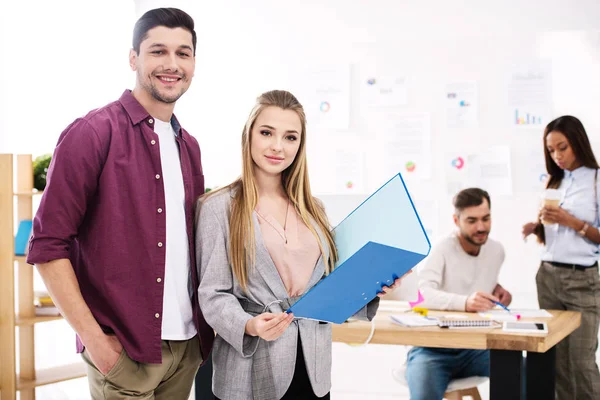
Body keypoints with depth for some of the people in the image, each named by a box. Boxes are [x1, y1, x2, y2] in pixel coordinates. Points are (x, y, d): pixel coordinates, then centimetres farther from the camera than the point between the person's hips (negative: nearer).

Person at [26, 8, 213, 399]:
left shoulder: (188, 146, 11)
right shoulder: (92, 134, -9)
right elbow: (48, 245, -12)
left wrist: (207, 322, 7)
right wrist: (94, 338, -16)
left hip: (189, 344, 6)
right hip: (122, 351, -6)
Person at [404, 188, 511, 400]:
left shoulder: (497, 250, 7)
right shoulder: (441, 251, -11)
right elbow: (423, 294, -28)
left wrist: (496, 289, 7)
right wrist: (464, 302, -45)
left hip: (475, 348, 5)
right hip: (433, 349, -5)